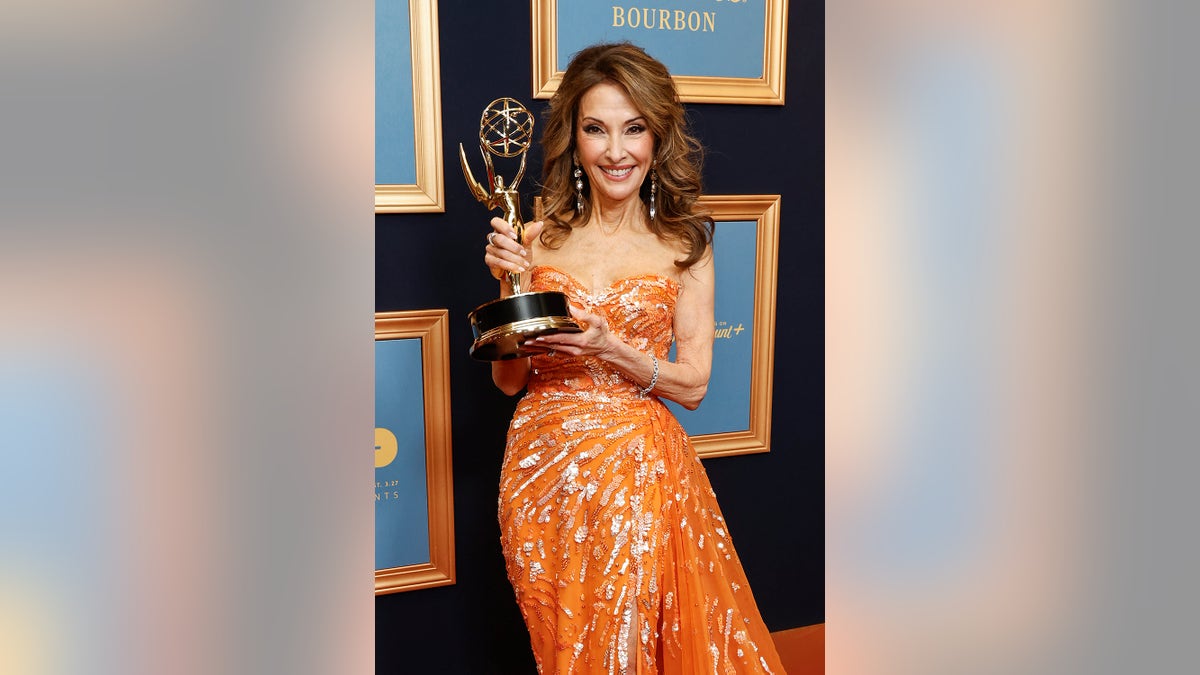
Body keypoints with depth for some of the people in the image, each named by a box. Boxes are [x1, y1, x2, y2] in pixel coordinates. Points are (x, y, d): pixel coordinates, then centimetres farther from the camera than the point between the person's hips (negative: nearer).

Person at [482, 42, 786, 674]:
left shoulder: (683, 242, -2)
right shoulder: (538, 239, -1)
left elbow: (694, 384, -3)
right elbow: (509, 379, 3)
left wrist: (609, 348, -18)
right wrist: (510, 284, -11)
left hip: (640, 473, -1)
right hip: (543, 473, 2)